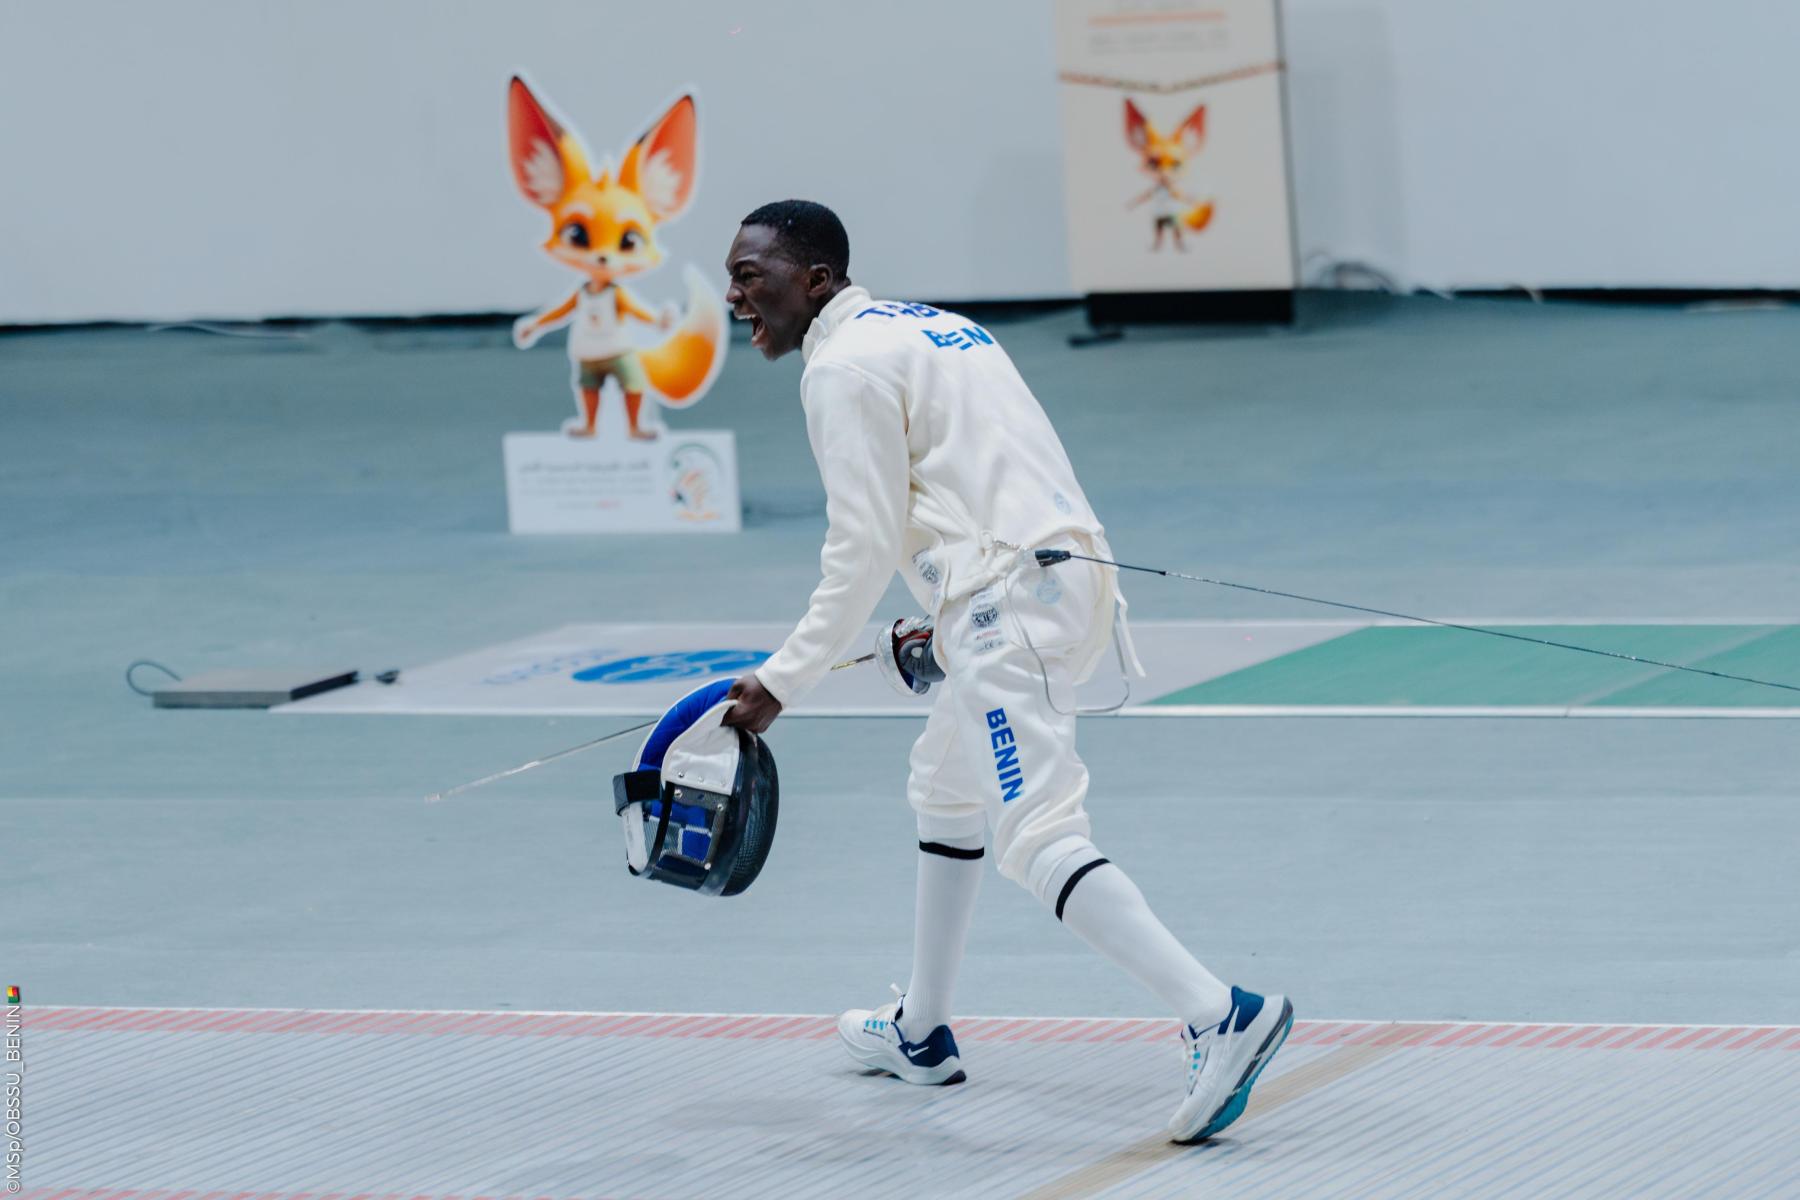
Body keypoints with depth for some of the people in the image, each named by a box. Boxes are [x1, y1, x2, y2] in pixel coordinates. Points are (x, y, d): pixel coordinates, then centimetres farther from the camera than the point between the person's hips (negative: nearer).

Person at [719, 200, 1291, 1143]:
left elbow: (864, 546, -10)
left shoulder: (845, 364, -5)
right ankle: (922, 1032, 39)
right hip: (1068, 573, 10)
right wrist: (949, 624, 30)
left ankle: (1219, 1019, -29)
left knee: (1037, 838, -15)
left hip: (1007, 601, -10)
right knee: (945, 788, 28)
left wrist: (783, 682, -6)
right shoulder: (939, 329, 22)